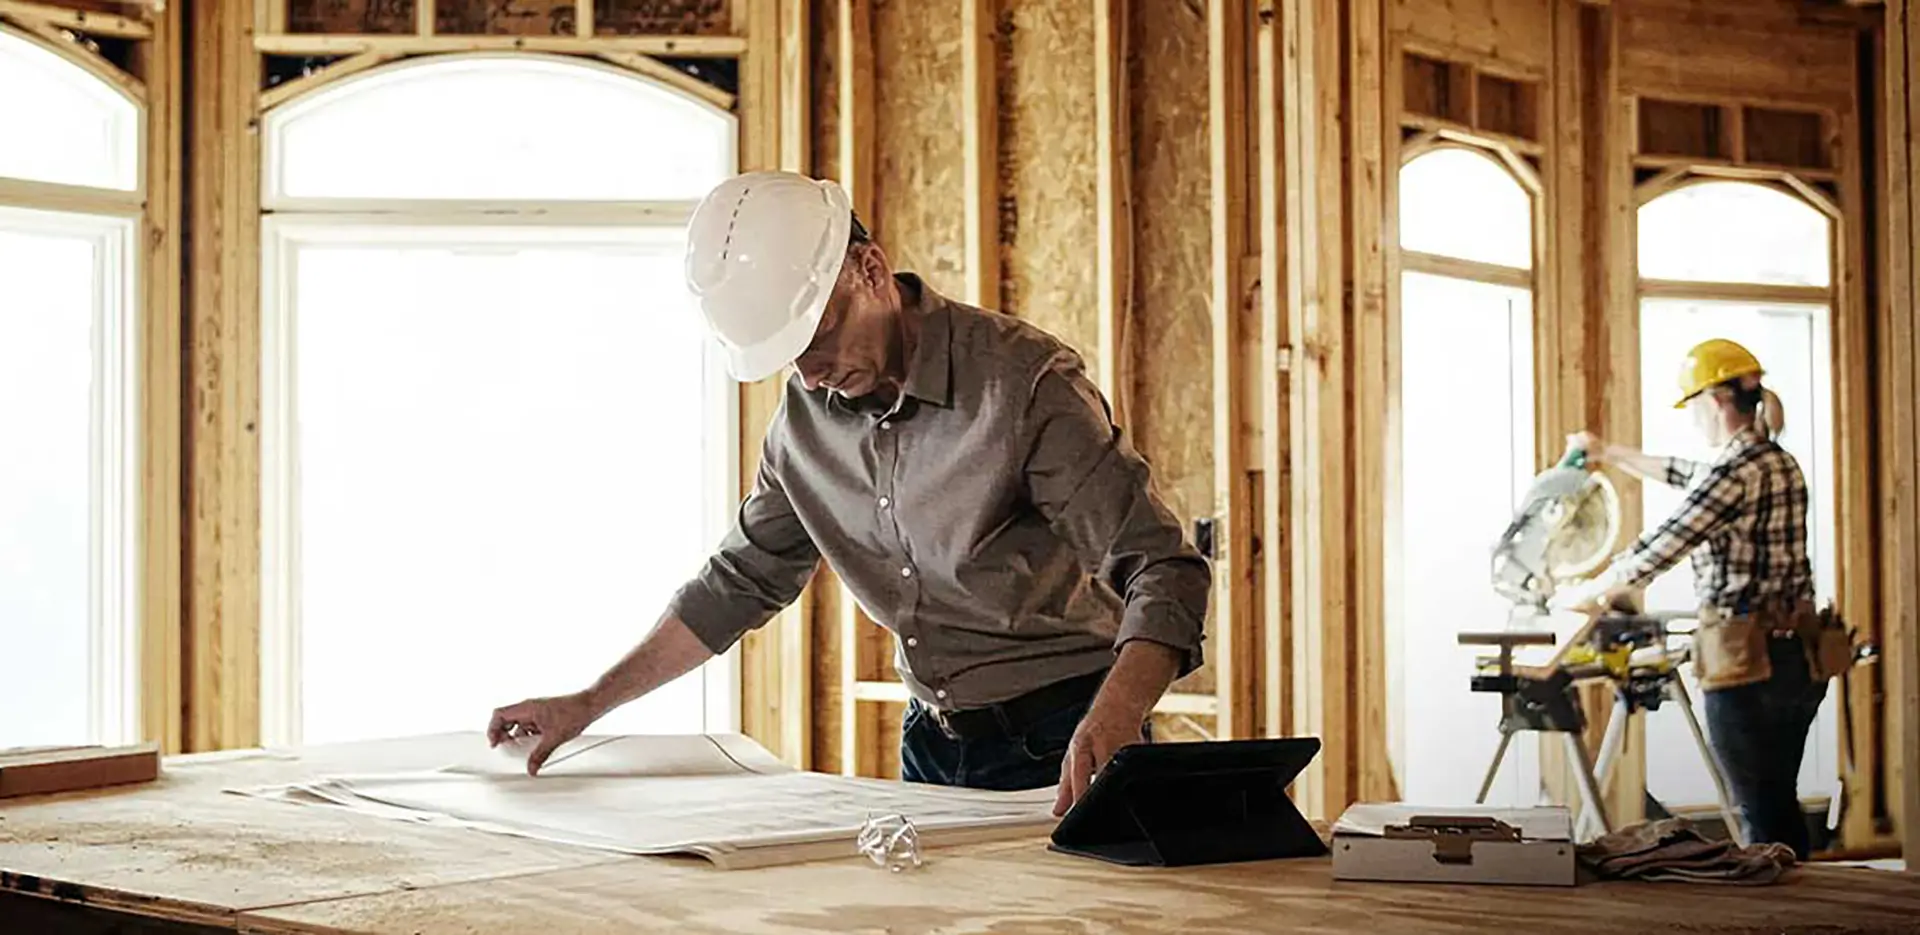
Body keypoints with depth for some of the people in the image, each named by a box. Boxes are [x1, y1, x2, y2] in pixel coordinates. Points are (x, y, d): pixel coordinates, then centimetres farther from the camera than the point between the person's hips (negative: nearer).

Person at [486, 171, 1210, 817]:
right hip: (932, 742, 6)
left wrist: (1111, 723, -40)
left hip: (1058, 745, -6)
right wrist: (588, 705, 11)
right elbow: (741, 580, 15)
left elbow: (1163, 572, -22)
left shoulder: (1025, 382, -19)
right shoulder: (807, 417, 1)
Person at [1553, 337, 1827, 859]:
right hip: (1798, 654, 9)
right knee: (1782, 804, 15)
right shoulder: (1781, 464, 13)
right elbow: (1687, 475, 30)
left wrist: (1583, 596, 0)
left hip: (1748, 660, -9)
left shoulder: (1734, 474, -16)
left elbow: (1654, 554, -15)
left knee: (1759, 813, -3)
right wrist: (1609, 454, 41)